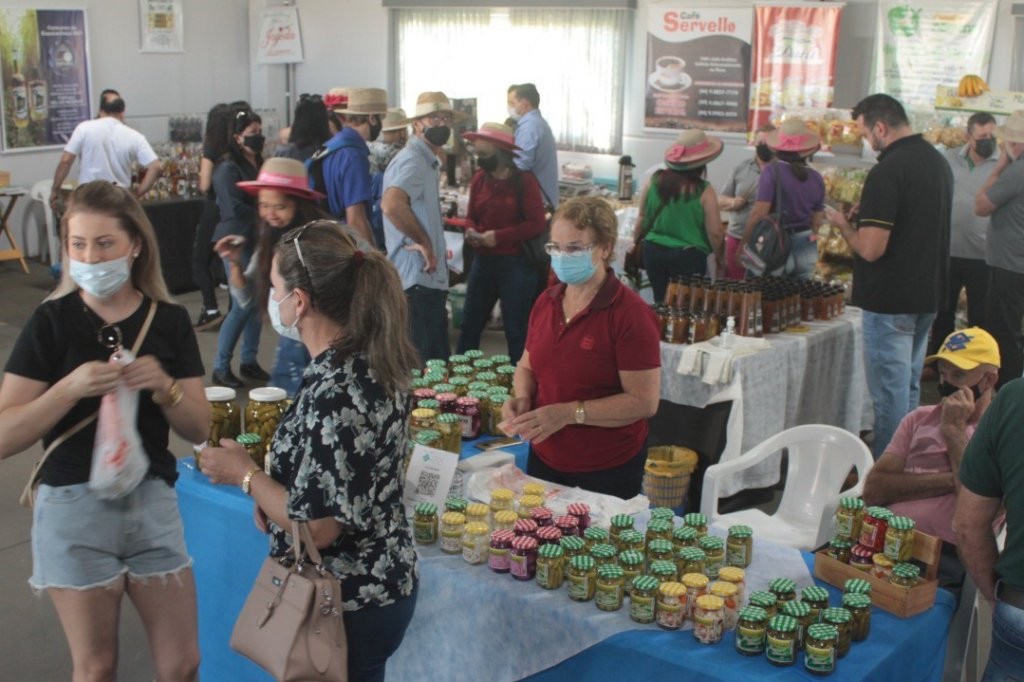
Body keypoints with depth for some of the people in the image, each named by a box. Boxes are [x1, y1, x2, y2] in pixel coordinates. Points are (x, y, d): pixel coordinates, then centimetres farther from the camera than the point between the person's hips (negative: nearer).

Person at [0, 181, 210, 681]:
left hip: (152, 501, 2)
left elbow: (199, 429, 2)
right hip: (74, 508, -2)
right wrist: (70, 386, -25)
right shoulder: (51, 322, -7)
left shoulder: (170, 321, 0)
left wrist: (165, 388, -17)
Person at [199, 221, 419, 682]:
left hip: (345, 605, -8)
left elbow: (317, 527, -25)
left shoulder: (332, 393, -29)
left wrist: (246, 475, -12)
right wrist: (275, 489, 2)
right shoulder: (373, 358, -2)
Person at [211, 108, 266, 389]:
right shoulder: (228, 168, -9)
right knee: (243, 305, -7)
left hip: (258, 241, 7)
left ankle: (249, 361, 20)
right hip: (238, 241, -7)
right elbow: (235, 208, -16)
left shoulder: (260, 165, 12)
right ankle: (221, 367, 3)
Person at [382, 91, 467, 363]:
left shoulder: (427, 161, 18)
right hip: (417, 281, -11)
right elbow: (391, 205, -34)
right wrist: (423, 241, -22)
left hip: (429, 279, 11)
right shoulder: (412, 160, -16)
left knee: (438, 361, 17)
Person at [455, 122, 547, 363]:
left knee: (516, 330, 5)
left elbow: (537, 223, -14)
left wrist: (499, 236, -20)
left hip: (516, 264, -5)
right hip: (483, 260, 5)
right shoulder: (479, 178, 5)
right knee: (470, 323, 13)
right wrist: (470, 231, -9)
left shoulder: (524, 180, -11)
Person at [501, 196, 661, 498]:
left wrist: (569, 413, -24)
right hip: (543, 459, 6)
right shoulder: (546, 302, 2)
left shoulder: (630, 313, -17)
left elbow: (644, 401, -19)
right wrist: (522, 399, -6)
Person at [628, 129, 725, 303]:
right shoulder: (704, 191, -15)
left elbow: (642, 218, 6)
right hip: (689, 256, -4)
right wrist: (720, 258, 6)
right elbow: (714, 233, -11)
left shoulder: (655, 181, -5)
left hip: (654, 251, 4)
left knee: (660, 303, 17)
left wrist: (636, 243, 22)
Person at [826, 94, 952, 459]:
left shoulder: (887, 172, -21)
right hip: (928, 295, 9)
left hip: (890, 301, -9)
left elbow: (871, 249, -24)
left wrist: (844, 225, -5)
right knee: (909, 386, 19)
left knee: (890, 393, 0)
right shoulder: (939, 162, 8)